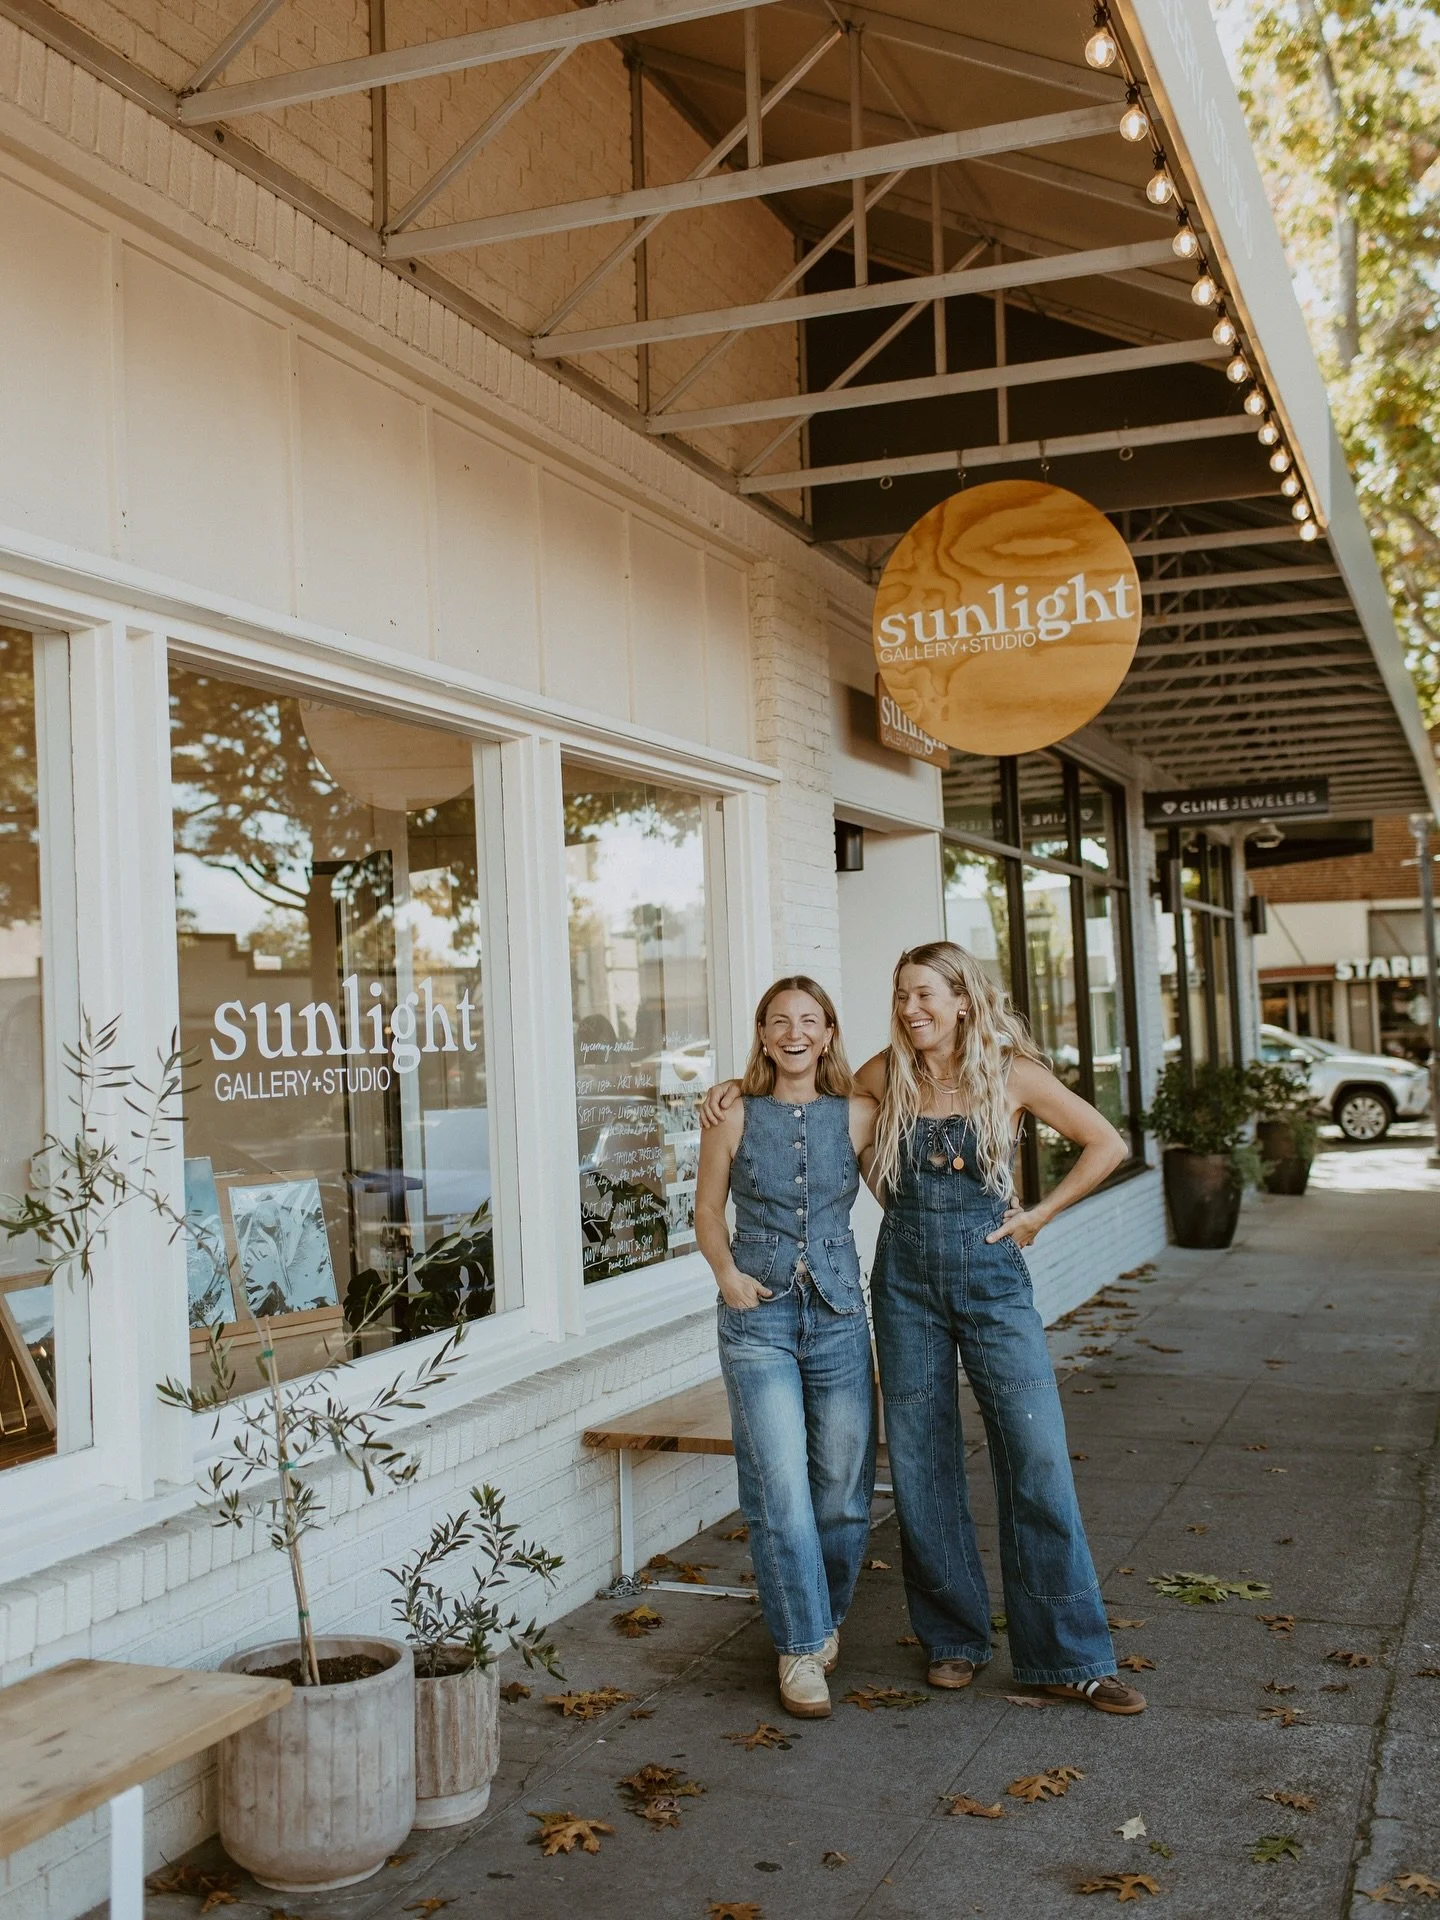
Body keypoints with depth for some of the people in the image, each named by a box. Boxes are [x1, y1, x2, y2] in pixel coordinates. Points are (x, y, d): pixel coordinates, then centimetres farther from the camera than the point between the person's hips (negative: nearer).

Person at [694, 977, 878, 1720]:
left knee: (844, 1489, 7)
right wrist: (727, 1273, -6)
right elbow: (708, 1211, 8)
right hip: (758, 1318, -2)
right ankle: (800, 1646, 7)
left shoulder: (857, 1116, 3)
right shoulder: (735, 1115, 0)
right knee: (780, 1489, -8)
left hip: (839, 1316, 2)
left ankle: (824, 1617, 32)